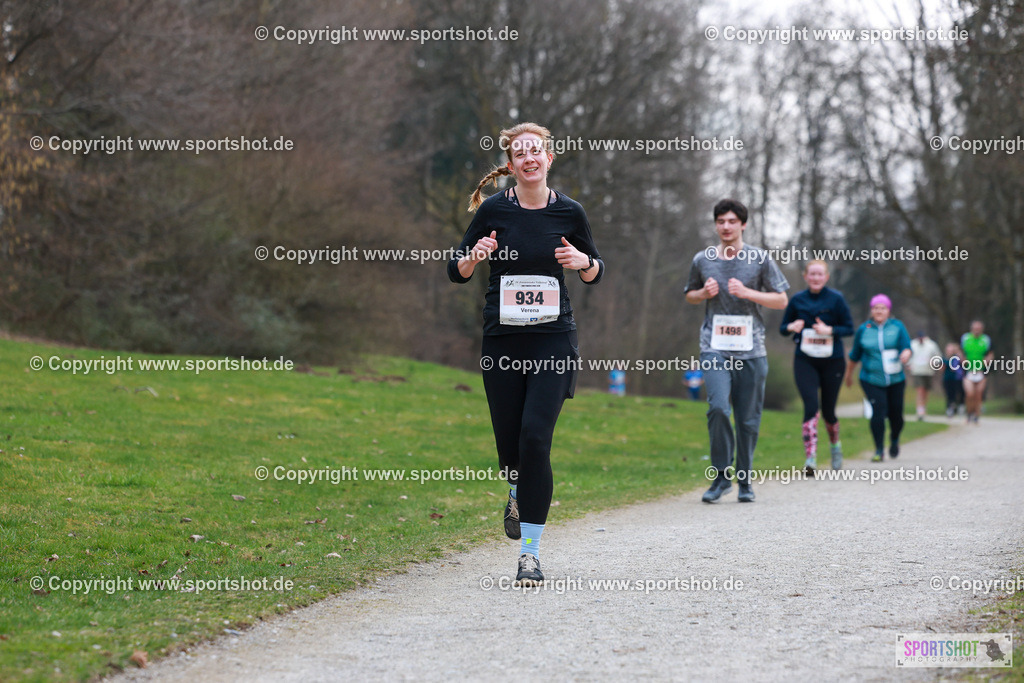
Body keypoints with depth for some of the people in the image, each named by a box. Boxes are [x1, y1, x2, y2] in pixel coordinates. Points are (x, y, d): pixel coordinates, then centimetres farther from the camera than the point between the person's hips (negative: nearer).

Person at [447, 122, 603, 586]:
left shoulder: (569, 213, 1)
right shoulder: (494, 210, -1)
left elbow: (595, 274, 14)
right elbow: (457, 271, 6)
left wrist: (583, 261, -9)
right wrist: (475, 255, -16)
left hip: (553, 339, -1)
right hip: (502, 338, 1)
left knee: (535, 436, -15)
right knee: (509, 439, 6)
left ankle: (530, 552, -10)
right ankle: (519, 494, 45)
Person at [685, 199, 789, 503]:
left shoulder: (760, 259, 4)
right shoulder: (702, 260, 8)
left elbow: (781, 301, 5)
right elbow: (690, 295, 23)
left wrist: (747, 293, -9)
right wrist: (705, 293, 0)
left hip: (750, 349, 0)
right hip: (715, 347, 0)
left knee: (748, 418, 2)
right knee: (718, 407, -19)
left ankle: (745, 481, 17)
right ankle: (722, 476, -6)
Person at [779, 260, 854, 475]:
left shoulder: (835, 299, -2)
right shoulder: (797, 300, 3)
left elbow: (849, 328, 0)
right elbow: (783, 327, 11)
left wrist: (830, 330, -18)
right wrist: (791, 327, -12)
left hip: (832, 361, 0)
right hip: (805, 361, 0)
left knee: (828, 411, 7)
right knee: (811, 407, -16)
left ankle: (835, 444, 39)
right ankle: (810, 459, -18)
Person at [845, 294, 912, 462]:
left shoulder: (897, 326, 2)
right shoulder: (863, 330, 3)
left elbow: (906, 346, -7)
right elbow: (855, 355, 14)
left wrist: (905, 354, -31)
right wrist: (849, 374, 23)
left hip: (895, 380, 1)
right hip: (872, 381, -1)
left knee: (896, 415, 6)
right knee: (878, 411, -17)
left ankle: (894, 439, 39)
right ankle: (879, 450, -8)